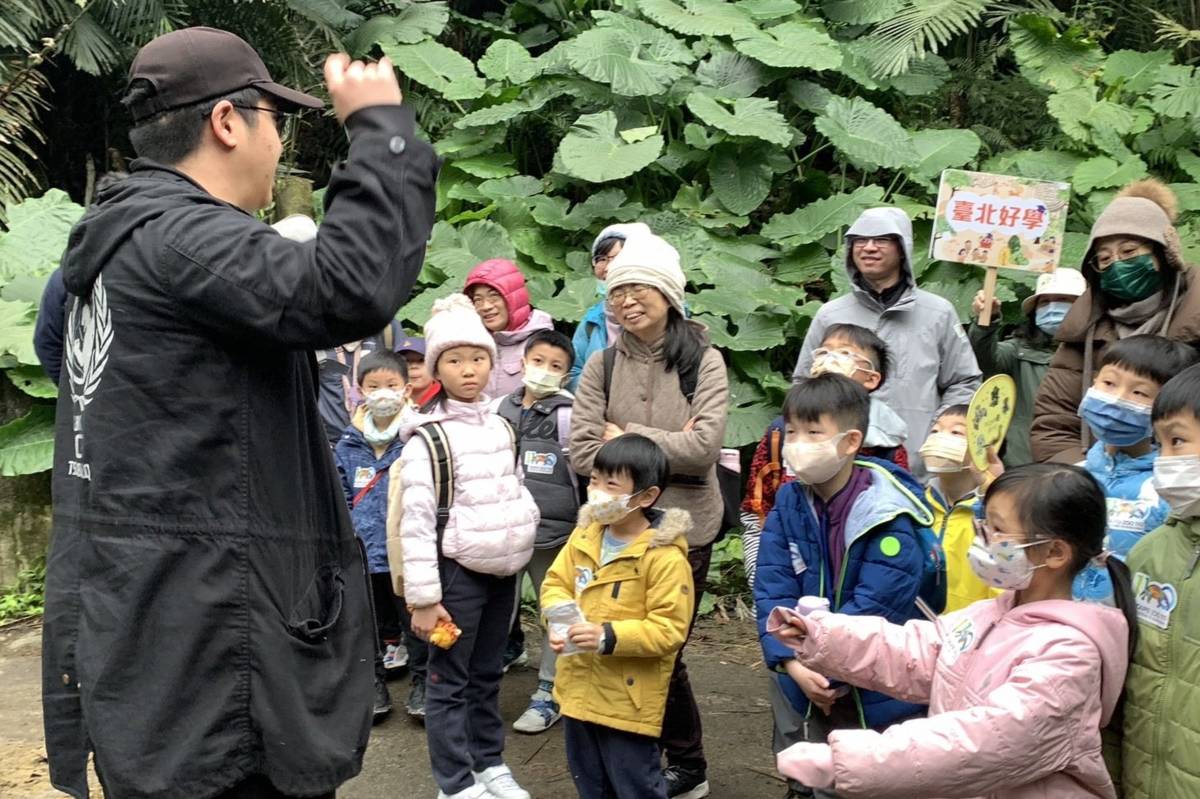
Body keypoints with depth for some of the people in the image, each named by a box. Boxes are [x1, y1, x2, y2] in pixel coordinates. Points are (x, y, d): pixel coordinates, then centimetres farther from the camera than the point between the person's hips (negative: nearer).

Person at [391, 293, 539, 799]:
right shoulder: (428, 439, -13)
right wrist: (423, 597, -18)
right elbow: (415, 522, -16)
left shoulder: (501, 429, 8)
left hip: (503, 569, 6)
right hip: (457, 570, -6)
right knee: (449, 681, 1)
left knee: (487, 675, 17)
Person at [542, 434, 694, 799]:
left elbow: (669, 629, -23)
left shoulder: (665, 556, -21)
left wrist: (609, 637, -30)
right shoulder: (584, 535, 1)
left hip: (629, 699, -7)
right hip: (580, 689, 7)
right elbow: (555, 583, 8)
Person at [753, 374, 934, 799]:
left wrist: (821, 664, -21)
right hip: (810, 689, 5)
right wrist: (794, 664, -19)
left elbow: (876, 607, -23)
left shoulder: (888, 515, -20)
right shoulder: (789, 503, -3)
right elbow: (773, 590, -7)